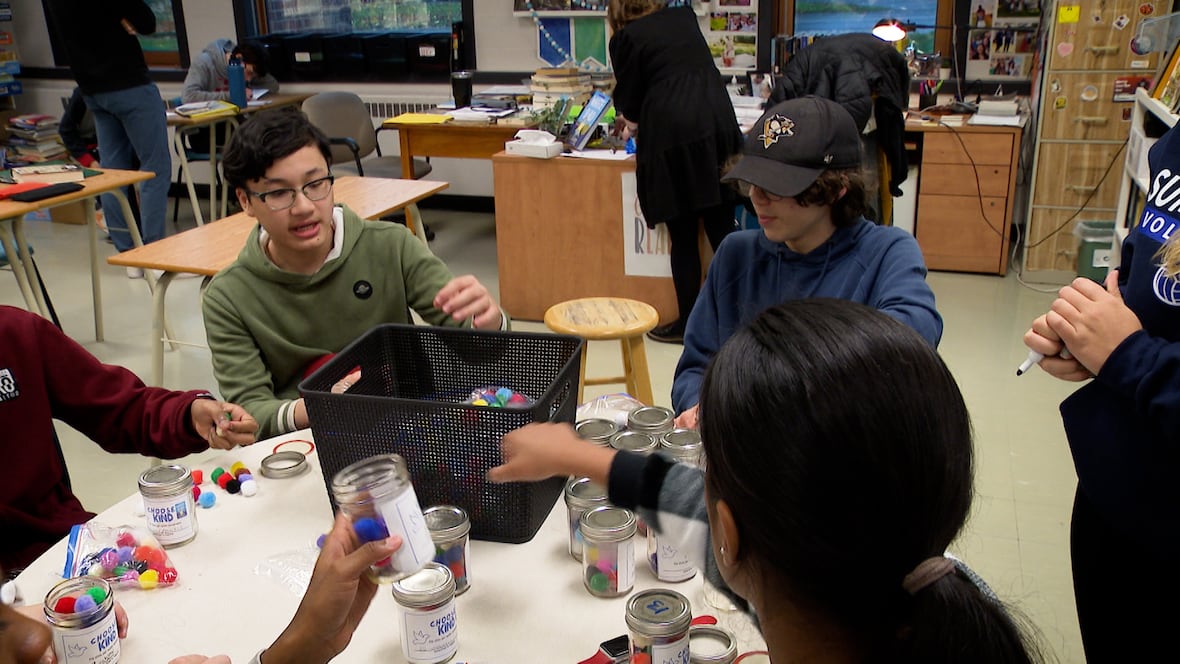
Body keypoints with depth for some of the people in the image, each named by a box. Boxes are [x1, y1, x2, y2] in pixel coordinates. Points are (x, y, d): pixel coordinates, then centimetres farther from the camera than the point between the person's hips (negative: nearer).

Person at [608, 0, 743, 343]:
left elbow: (629, 99, 9)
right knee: (722, 228, 8)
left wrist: (632, 123, 32)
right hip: (719, 123, 5)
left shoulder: (626, 37, 4)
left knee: (682, 236, 3)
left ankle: (687, 322, 12)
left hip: (671, 134, -4)